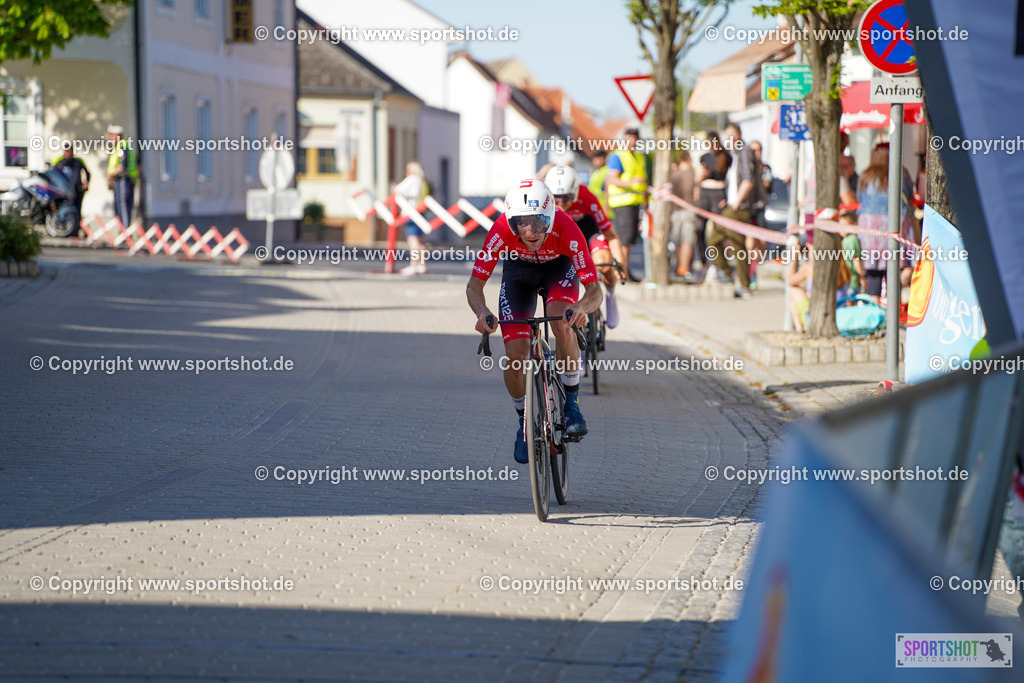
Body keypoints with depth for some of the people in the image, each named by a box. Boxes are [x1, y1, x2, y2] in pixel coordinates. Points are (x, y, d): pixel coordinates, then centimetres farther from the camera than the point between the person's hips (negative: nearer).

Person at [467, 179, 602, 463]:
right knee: (515, 355, -11)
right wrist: (482, 312, -51)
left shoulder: (566, 230, -38)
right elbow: (474, 284, -29)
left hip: (559, 268, -1)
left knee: (562, 323, -33)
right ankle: (524, 421, 15)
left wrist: (582, 307, -60)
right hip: (518, 271, 1)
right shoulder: (501, 231, -35)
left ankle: (571, 402, -14)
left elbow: (594, 290, -37)